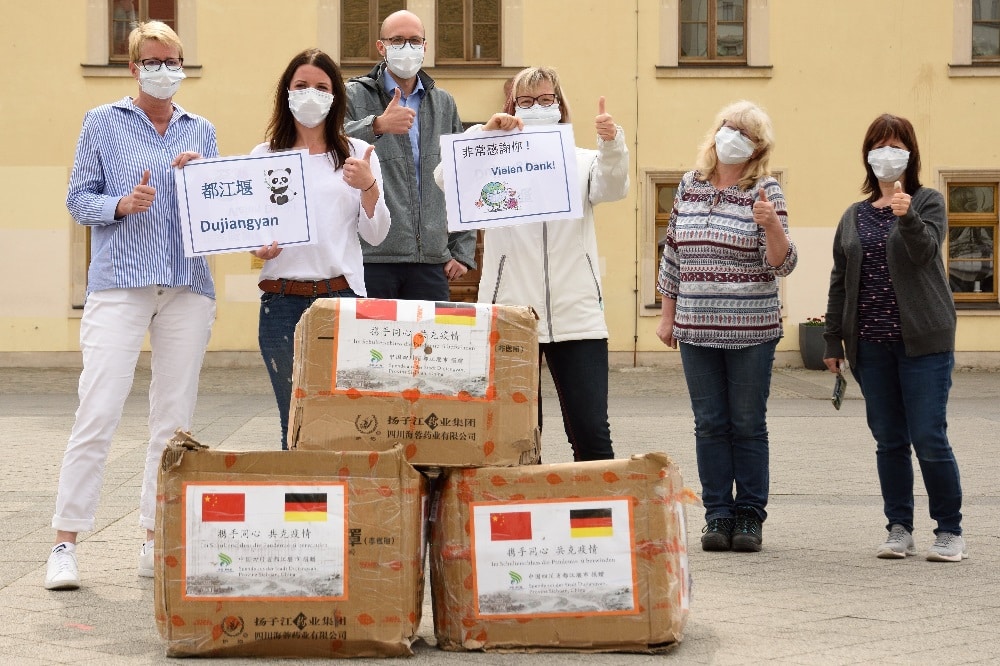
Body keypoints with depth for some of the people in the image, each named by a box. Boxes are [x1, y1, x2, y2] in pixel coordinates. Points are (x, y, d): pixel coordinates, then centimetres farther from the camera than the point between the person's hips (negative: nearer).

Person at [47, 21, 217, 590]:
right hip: (119, 285, -4)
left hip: (188, 287, 4)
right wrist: (121, 205, -13)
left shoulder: (200, 131, 16)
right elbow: (79, 199, 5)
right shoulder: (103, 123, 8)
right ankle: (66, 544, -6)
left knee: (176, 421, 3)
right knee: (98, 414, -11)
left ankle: (157, 543, 11)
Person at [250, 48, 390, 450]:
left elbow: (375, 235, 6)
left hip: (341, 297, 0)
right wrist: (258, 247, -10)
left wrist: (368, 187, -12)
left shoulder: (356, 154, 9)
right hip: (282, 300, 0)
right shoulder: (264, 156, 9)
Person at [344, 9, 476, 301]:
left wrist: (462, 251, 10)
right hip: (372, 256, -3)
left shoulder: (444, 104, 16)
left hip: (432, 260, 4)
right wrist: (377, 125, -32)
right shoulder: (355, 96, 4)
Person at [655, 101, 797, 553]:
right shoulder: (690, 185, 8)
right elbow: (673, 253, 14)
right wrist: (667, 314, 14)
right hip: (696, 329, 4)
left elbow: (783, 264, -10)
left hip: (752, 330, -3)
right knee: (710, 425, 7)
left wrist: (771, 224, -28)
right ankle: (718, 515, 14)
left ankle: (750, 516, 13)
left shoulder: (766, 192, -4)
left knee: (748, 425, 4)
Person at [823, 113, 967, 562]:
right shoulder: (854, 217, 14)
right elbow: (839, 281, 16)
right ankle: (899, 530, 14)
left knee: (929, 438, -7)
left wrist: (907, 217, -34)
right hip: (871, 344, 4)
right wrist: (833, 341, 12)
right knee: (889, 441, 6)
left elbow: (925, 250, -15)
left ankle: (950, 532, 5)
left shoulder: (928, 202, 4)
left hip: (922, 340, -4)